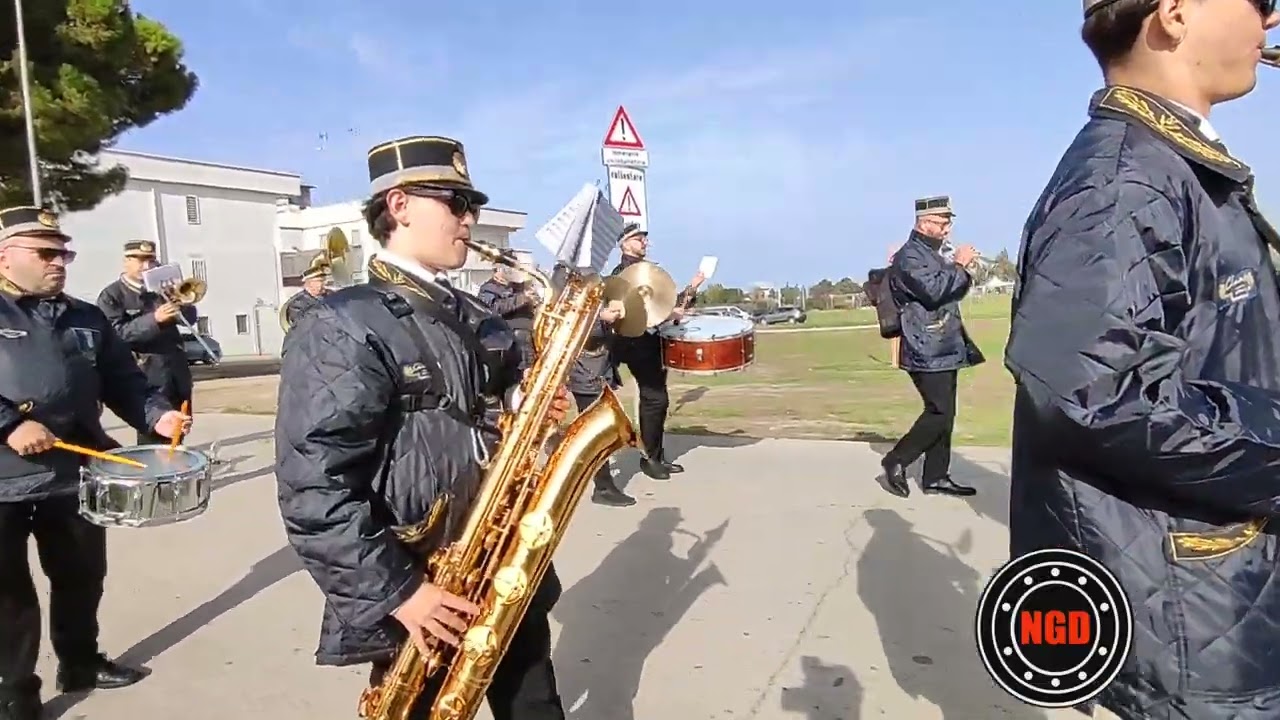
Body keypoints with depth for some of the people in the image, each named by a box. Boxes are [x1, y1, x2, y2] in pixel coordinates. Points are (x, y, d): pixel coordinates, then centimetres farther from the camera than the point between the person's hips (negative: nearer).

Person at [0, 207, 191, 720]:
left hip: (75, 475, 5)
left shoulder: (86, 319, 11)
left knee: (82, 578, 19)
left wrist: (156, 414, -6)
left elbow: (123, 381, 11)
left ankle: (80, 663, 39)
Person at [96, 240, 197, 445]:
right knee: (153, 441, -8)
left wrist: (180, 301, -7)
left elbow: (190, 317, 13)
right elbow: (117, 334, -14)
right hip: (147, 377, -6)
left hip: (177, 373, 6)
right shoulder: (111, 296, -1)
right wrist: (154, 319, -26)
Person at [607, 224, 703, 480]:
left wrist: (692, 288, 7)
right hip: (637, 343, -9)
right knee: (654, 399, -11)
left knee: (658, 400, 11)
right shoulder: (620, 274, -8)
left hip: (653, 341, 9)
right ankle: (648, 457, 0)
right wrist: (668, 314, -19)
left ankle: (658, 456, 19)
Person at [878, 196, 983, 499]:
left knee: (945, 414, 9)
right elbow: (934, 291, -26)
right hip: (927, 352, -10)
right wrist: (959, 265, -15)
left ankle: (936, 477, 15)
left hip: (944, 349, 10)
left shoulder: (933, 255, 19)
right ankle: (895, 461, 2)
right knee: (939, 413, -11)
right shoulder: (909, 256, -12)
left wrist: (962, 268, 8)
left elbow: (952, 291, 25)